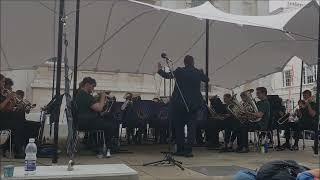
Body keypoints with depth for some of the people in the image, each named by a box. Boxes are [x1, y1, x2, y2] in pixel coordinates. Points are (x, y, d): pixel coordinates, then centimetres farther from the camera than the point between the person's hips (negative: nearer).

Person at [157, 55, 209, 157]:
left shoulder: (179, 71, -6)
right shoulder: (199, 73, 2)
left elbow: (167, 76, 0)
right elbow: (206, 80, 19)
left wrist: (160, 70, 17)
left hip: (179, 103, -1)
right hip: (194, 104, 1)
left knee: (179, 127, 10)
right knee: (191, 127, 5)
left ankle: (180, 150, 14)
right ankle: (188, 150, -1)